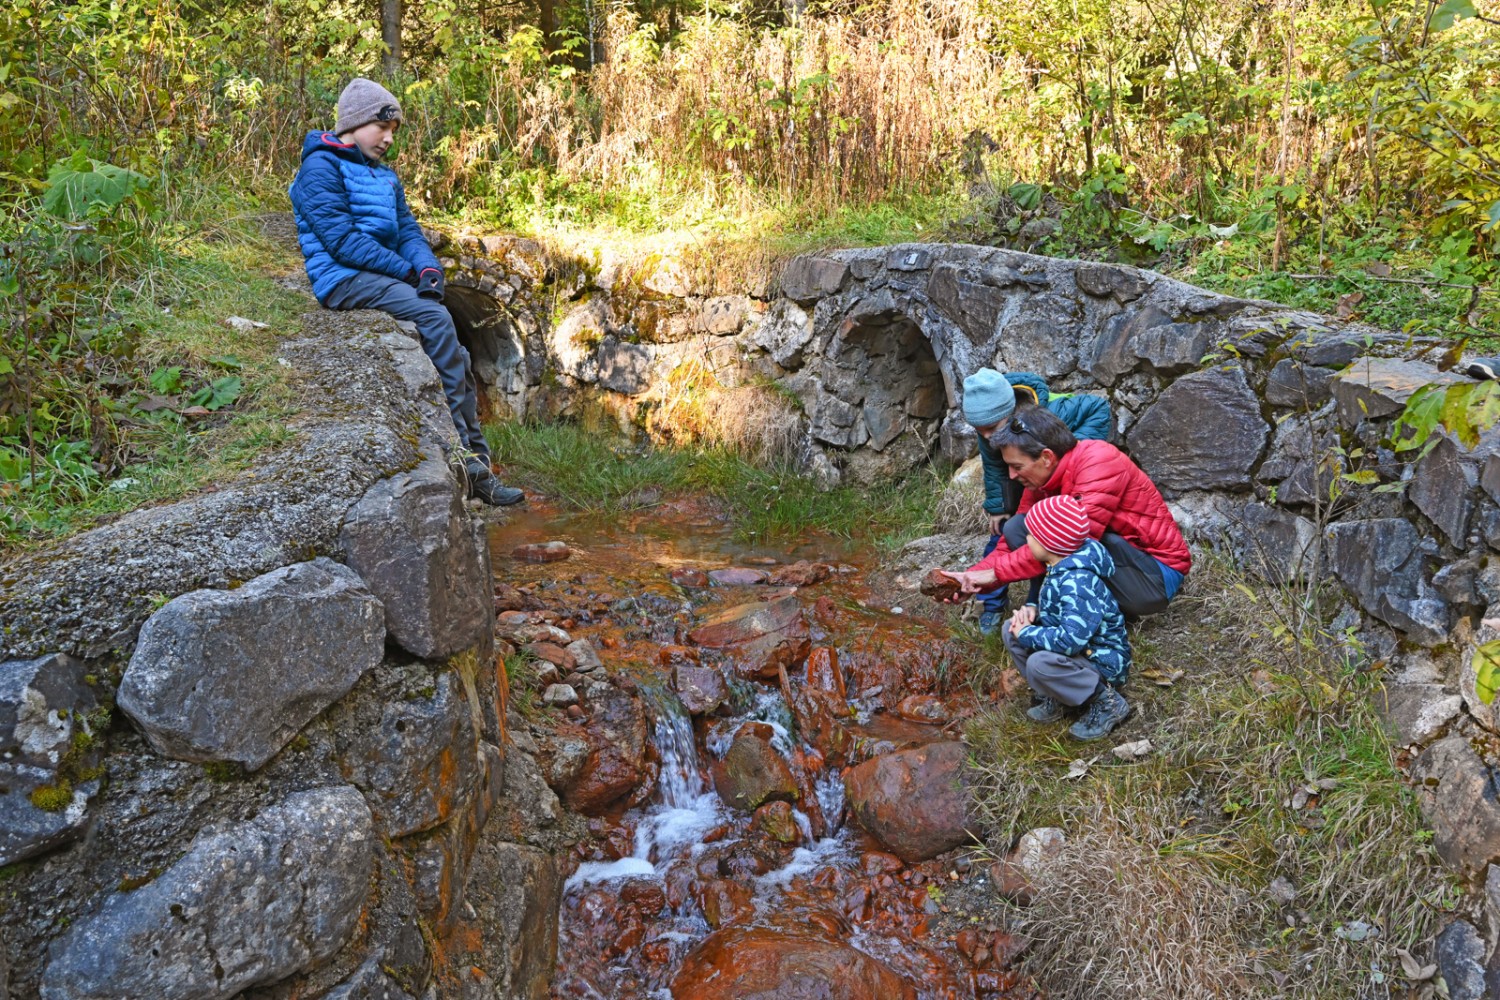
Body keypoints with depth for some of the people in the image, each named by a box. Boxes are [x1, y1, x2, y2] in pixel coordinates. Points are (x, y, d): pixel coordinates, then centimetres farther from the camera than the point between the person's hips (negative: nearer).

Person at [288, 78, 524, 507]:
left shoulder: (384, 177, 22)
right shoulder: (321, 168, -4)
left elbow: (408, 231, 14)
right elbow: (342, 239, -14)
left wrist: (429, 269, -9)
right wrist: (407, 271, -16)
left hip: (384, 279, 8)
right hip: (344, 280, -8)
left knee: (456, 355, -8)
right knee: (436, 319, -29)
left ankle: (477, 467, -6)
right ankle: (462, 449, -26)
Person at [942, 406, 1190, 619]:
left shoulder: (1100, 461, -24)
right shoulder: (1040, 480, -1)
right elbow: (1012, 545, 0)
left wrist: (996, 572, -29)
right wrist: (972, 579, -18)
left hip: (1156, 578, -7)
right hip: (1109, 570, 7)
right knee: (1016, 528, -5)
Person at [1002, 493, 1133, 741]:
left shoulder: (1078, 583, -30)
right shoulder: (1061, 568, 1)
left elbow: (1071, 640, -37)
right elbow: (1053, 607, 19)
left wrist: (1027, 634, -23)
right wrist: (1032, 610, -3)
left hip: (1102, 661, -10)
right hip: (1082, 651, 10)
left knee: (1039, 664, -35)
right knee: (1012, 631, 1)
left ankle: (1106, 701, -13)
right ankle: (1053, 697, 6)